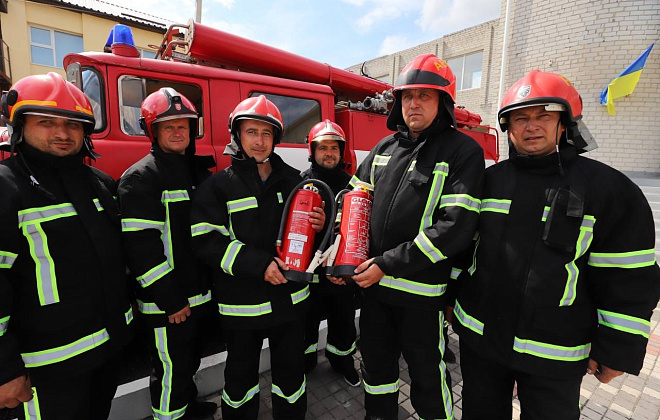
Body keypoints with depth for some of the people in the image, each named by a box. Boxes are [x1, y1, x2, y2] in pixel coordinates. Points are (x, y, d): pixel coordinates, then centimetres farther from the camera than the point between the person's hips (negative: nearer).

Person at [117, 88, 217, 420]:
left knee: (190, 360, 25)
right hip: (165, 304, -7)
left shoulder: (200, 172, 9)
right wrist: (169, 301, -20)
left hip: (200, 295, 7)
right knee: (172, 372, 8)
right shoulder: (140, 178, -14)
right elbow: (140, 246, -20)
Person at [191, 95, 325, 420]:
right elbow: (206, 240, -14)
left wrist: (318, 226, -12)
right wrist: (259, 264, -23)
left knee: (291, 369, 18)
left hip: (290, 297, 3)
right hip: (241, 301, -2)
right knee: (241, 372, 18)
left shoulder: (292, 180, 4)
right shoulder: (219, 185, -5)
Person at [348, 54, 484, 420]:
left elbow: (456, 226, -20)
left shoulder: (463, 151, -10)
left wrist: (389, 264, -21)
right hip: (373, 282, 6)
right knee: (376, 362, 23)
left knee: (425, 371, 15)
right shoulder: (386, 147, 7)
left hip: (421, 289, -5)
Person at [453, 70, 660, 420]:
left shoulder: (609, 190, -8)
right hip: (478, 337, 3)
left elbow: (629, 281, -7)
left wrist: (617, 350, -5)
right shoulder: (488, 181, 0)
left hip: (553, 356, -2)